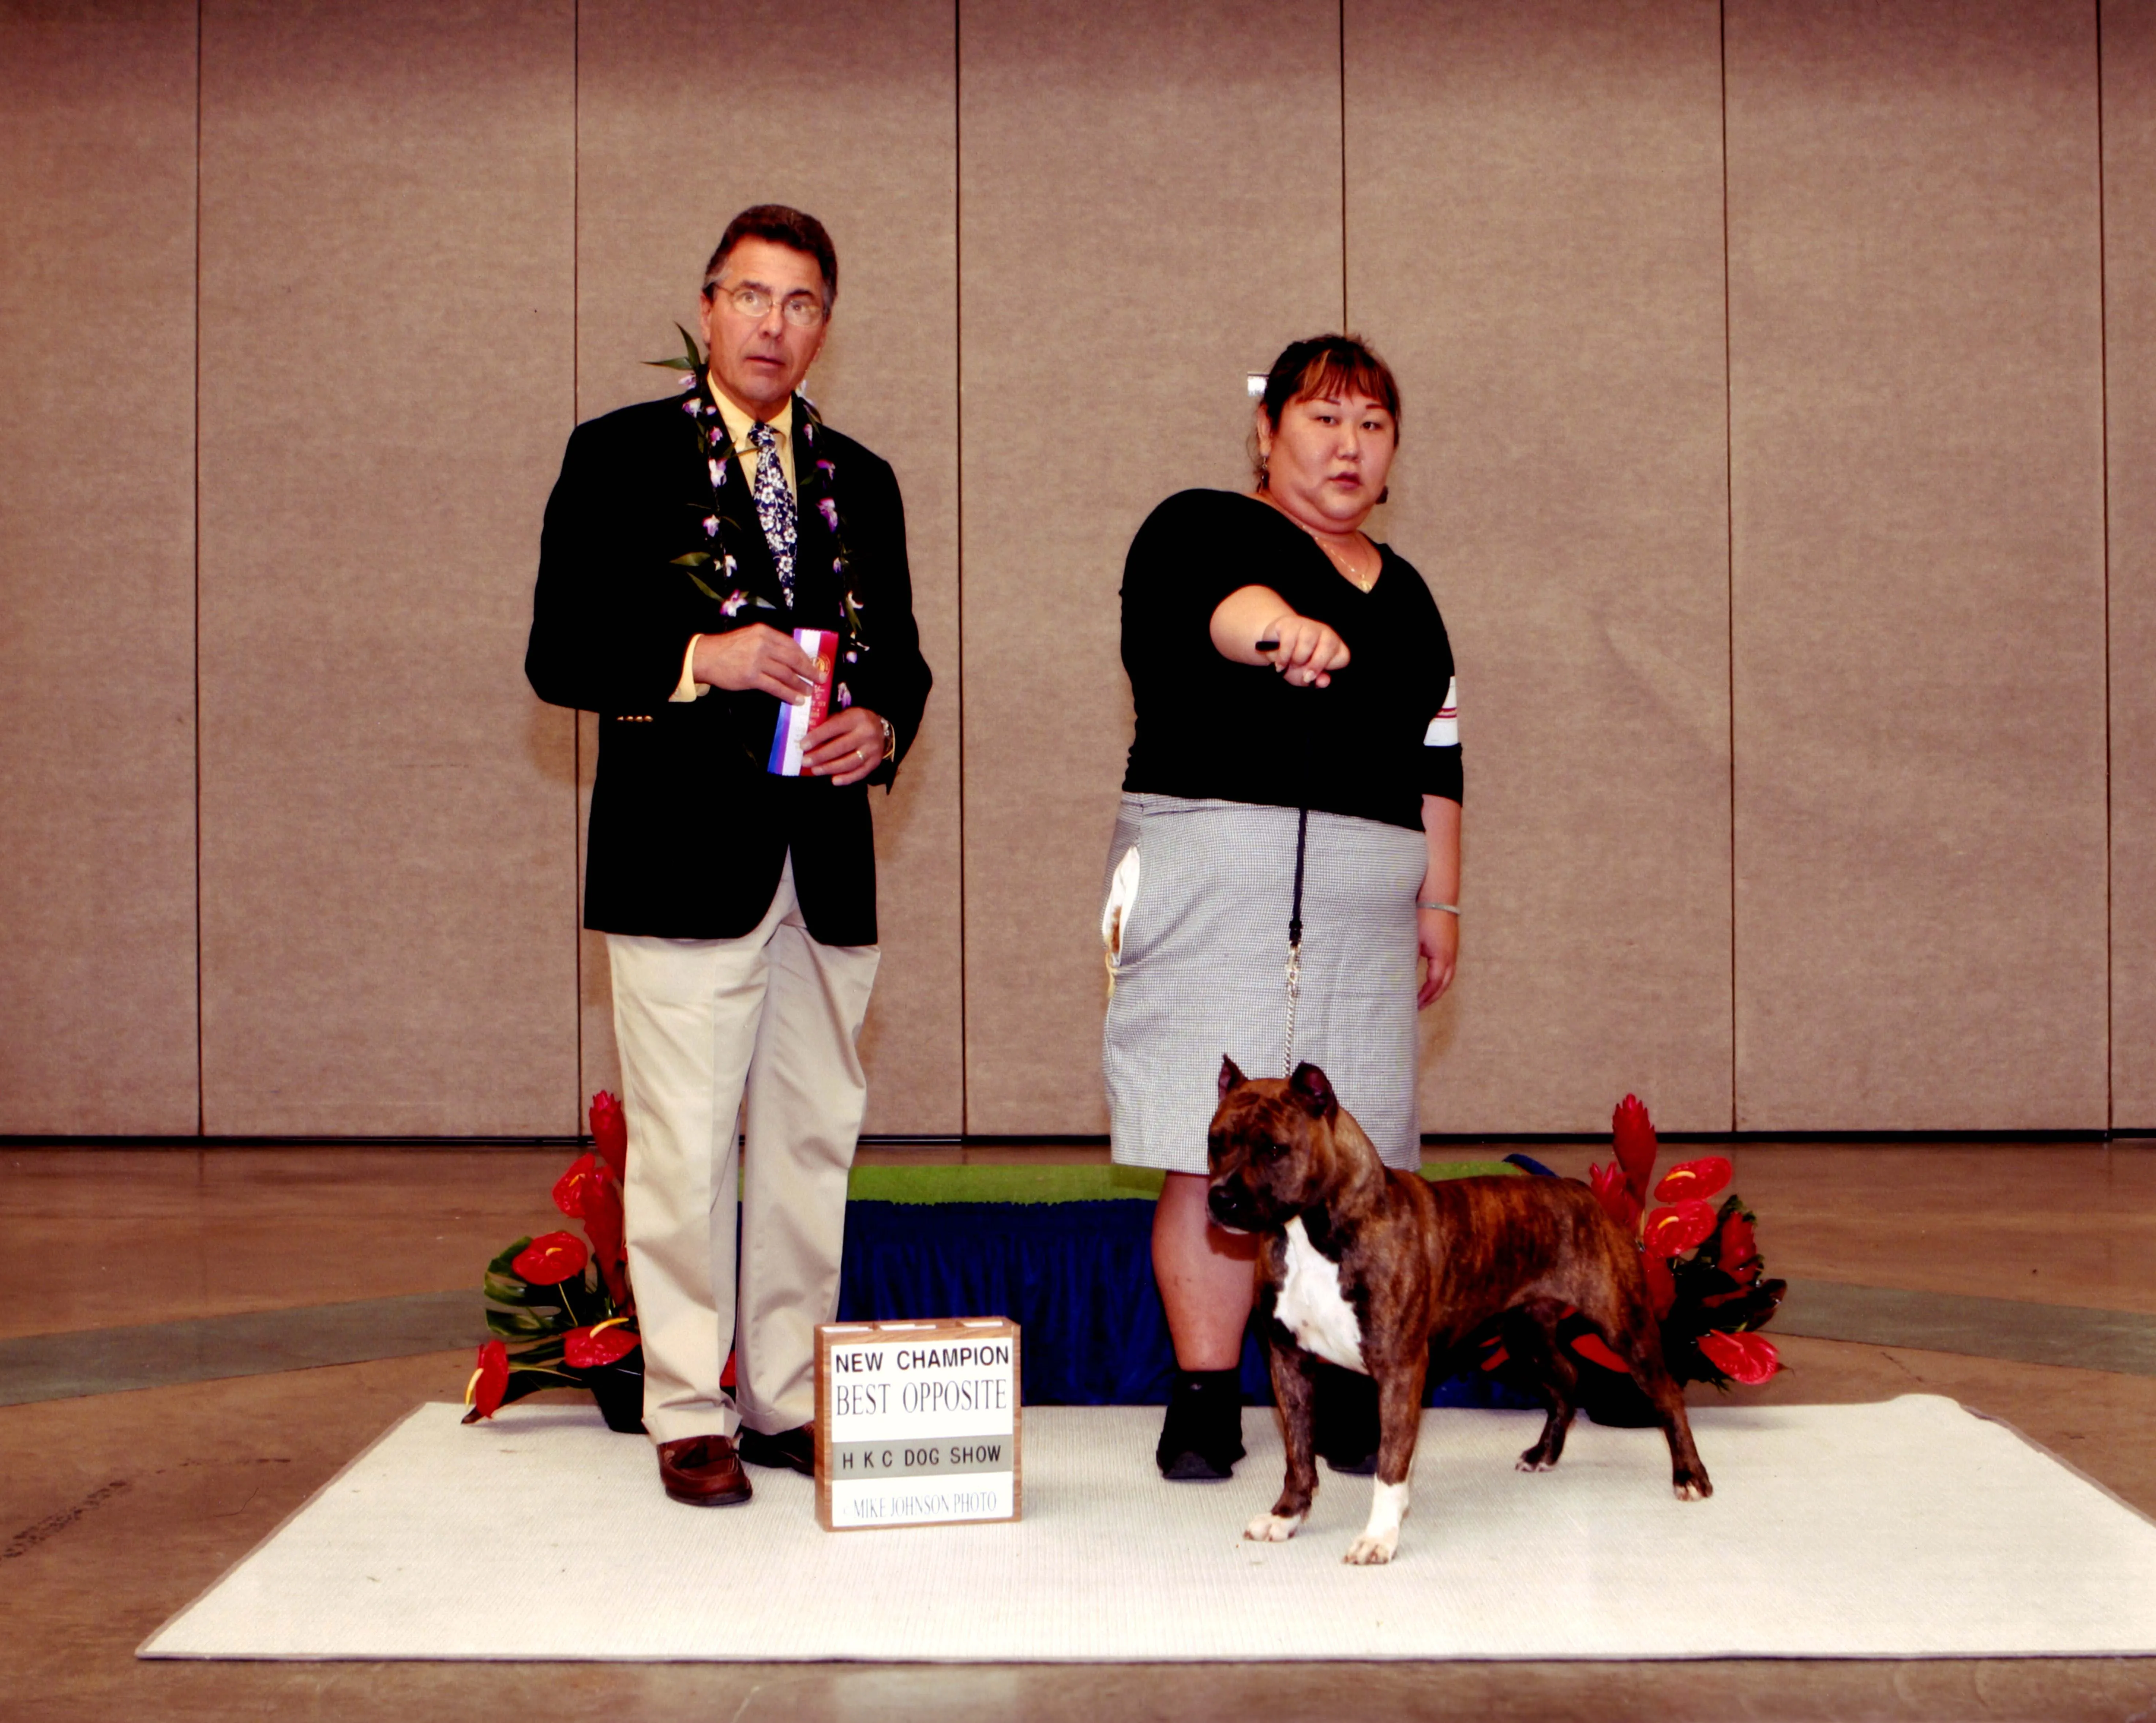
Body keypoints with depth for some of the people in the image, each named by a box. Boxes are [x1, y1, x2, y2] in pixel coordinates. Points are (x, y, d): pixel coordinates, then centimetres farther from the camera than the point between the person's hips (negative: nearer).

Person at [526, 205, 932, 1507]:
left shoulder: (863, 483, 16)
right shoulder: (620, 458, 3)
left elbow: (901, 659, 20)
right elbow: (561, 654, -3)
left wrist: (881, 727, -2)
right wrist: (700, 659, -18)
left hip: (828, 864, 5)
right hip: (685, 856, -4)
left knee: (815, 1140, 8)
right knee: (684, 1146, -3)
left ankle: (789, 1400, 19)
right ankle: (690, 1411, 8)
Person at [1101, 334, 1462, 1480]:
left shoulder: (1404, 596, 20)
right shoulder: (1202, 528, 2)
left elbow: (1435, 770, 22)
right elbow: (1225, 599, -23)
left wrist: (1440, 900, 14)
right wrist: (1279, 627, -45)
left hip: (1364, 891, 5)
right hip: (1217, 865, -5)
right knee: (1213, 1149, -6)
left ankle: (1343, 1391, 11)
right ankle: (1205, 1394, 3)